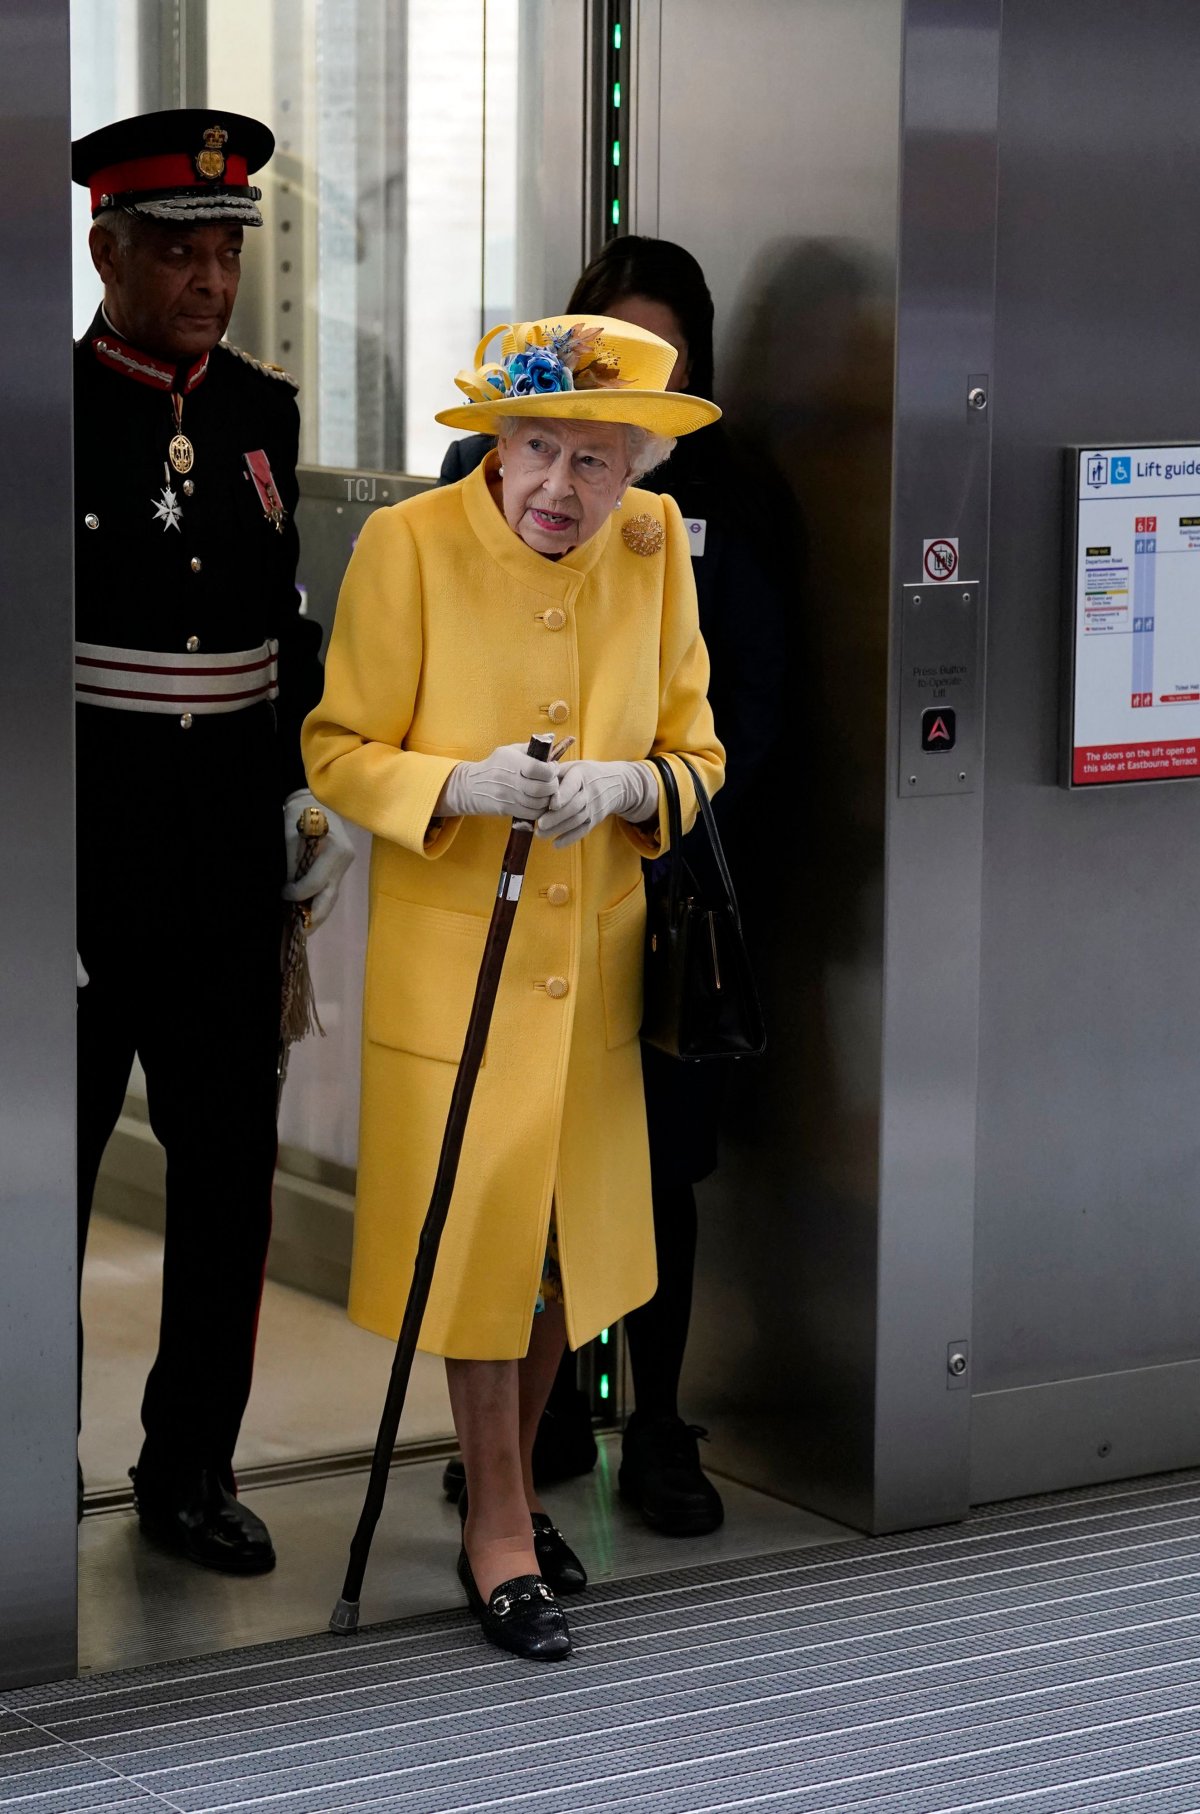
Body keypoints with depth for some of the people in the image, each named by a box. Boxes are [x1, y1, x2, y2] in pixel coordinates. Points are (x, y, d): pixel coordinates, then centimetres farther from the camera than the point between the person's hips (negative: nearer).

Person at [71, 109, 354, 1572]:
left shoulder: (262, 412, 8)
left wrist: (309, 788, 9)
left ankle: (191, 1470, 21)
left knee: (230, 1162, 8)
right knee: (50, 1161, 5)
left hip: (230, 841, 5)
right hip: (82, 842, -5)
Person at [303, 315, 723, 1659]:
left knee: (564, 1238, 14)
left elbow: (695, 752, 4)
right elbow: (339, 752, -8)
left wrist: (624, 784, -19)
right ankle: (498, 1525, 17)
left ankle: (514, 1486, 35)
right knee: (479, 1236, 2)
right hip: (454, 956, -4)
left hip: (596, 959, 4)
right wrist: (464, 784, -26)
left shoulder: (655, 548, -3)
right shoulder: (407, 545, -13)